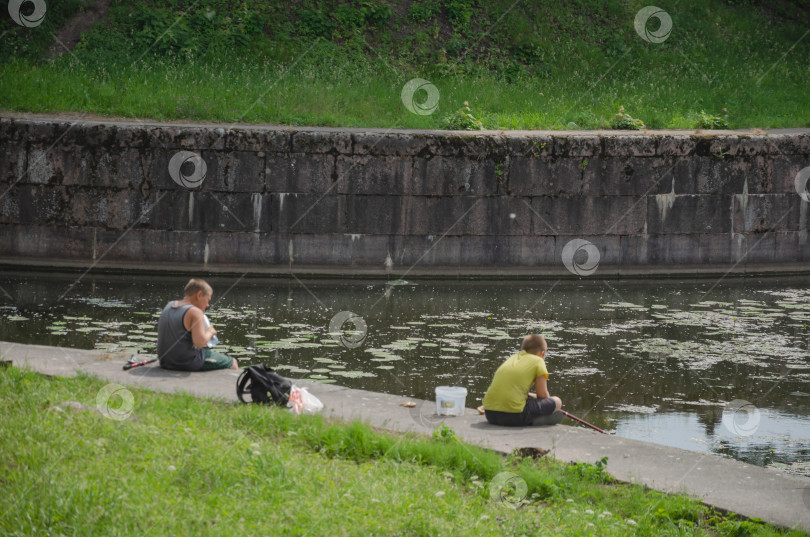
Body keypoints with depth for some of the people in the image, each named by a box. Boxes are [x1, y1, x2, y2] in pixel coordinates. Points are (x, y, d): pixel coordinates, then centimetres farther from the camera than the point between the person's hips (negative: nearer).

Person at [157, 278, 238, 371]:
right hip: (188, 363, -9)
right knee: (232, 363, 8)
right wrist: (209, 332, -10)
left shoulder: (169, 306, 7)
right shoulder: (195, 312, -19)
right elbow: (200, 342, -29)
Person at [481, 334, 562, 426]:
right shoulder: (538, 361, 6)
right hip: (514, 414, -7)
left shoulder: (512, 358, 25)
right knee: (557, 401, 8)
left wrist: (531, 395, 42)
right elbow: (543, 395, 5)